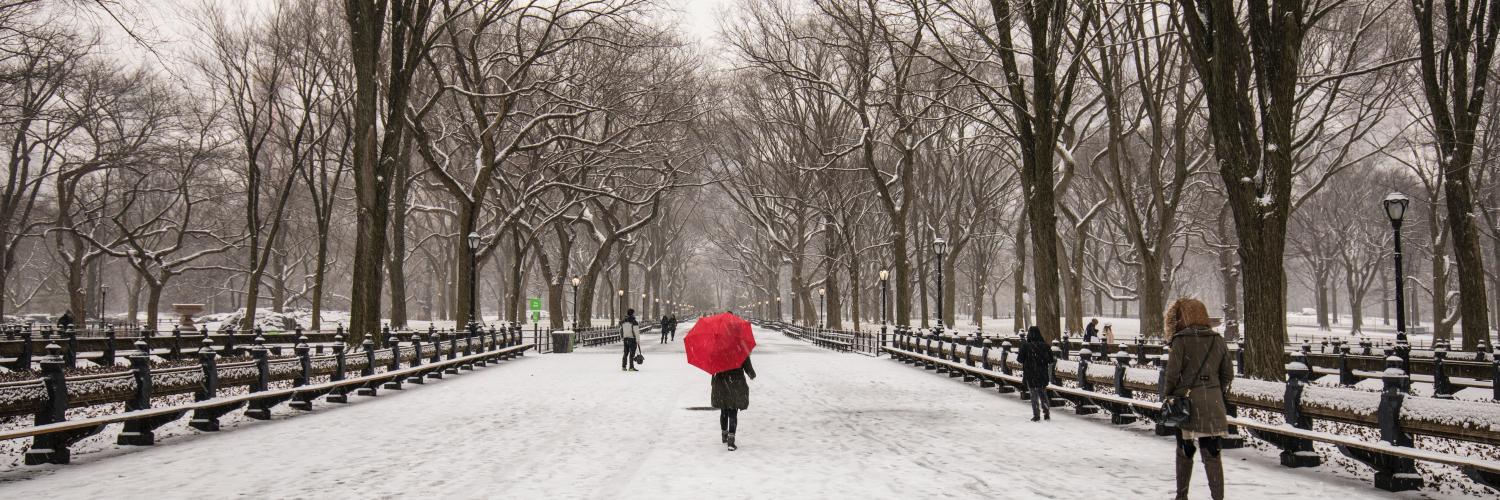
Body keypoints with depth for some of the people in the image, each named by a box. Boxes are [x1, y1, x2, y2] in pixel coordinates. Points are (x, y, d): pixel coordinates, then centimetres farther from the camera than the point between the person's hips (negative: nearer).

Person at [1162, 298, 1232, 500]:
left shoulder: (1181, 340, -8)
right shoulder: (1218, 340, 6)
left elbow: (1172, 373, -10)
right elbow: (1228, 374, 9)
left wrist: (1168, 395, 4)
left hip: (1187, 401, -3)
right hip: (1213, 405, 3)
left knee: (1185, 451, 12)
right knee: (1212, 454, 4)